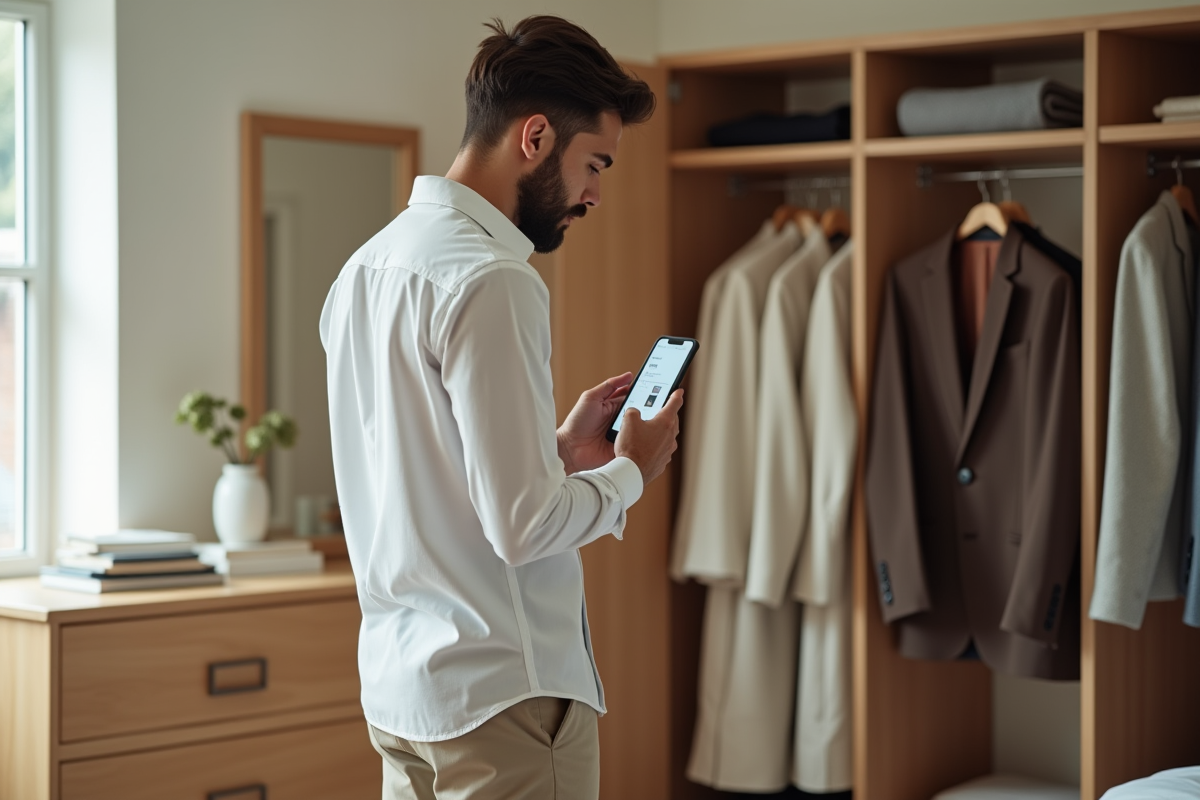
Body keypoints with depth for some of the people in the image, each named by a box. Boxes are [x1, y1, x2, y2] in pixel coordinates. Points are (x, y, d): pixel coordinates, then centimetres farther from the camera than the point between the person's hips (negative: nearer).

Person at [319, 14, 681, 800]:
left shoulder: (368, 265, 10)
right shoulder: (490, 281, -19)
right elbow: (524, 526, -21)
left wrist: (561, 447, 12)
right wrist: (630, 470, -5)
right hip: (502, 694, -9)